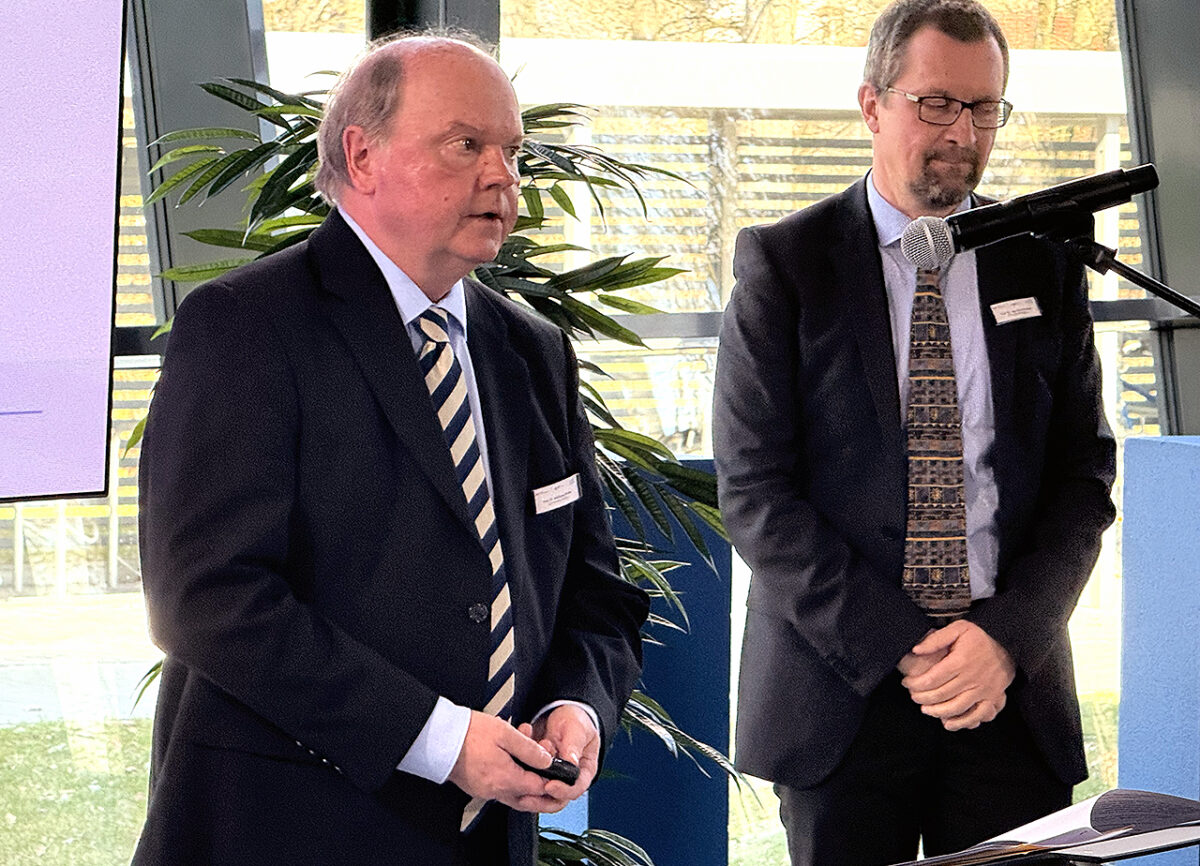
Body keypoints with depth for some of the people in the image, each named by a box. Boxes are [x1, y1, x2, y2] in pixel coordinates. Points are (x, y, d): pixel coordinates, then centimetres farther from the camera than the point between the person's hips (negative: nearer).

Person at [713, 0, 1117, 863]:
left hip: (1014, 684, 2)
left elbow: (1083, 475, 6)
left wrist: (1008, 637, -9)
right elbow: (755, 489, -6)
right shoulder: (784, 265, -1)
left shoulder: (1046, 265, 8)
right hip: (841, 689, -2)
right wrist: (898, 649, -13)